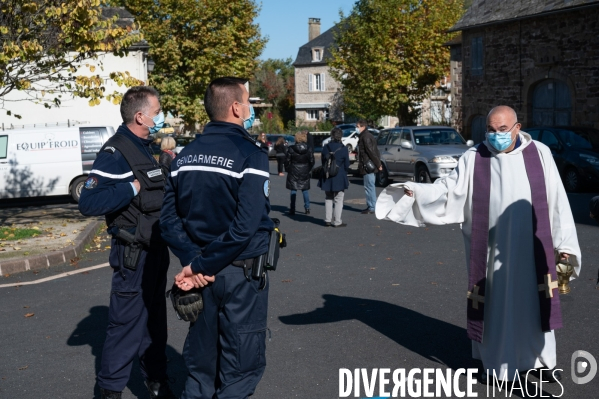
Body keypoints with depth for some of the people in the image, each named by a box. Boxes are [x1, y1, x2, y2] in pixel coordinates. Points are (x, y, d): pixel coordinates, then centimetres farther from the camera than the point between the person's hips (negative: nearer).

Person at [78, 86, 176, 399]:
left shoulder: (143, 149, 12)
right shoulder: (115, 153, -17)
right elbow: (88, 203, -27)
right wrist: (134, 187, -25)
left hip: (155, 249, 9)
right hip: (133, 254, -9)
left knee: (154, 320, 18)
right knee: (127, 325, -1)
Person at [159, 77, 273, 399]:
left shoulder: (185, 155, 6)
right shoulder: (250, 154, -14)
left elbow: (169, 219, 0)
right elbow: (245, 227, -23)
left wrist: (193, 262, -7)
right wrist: (201, 265, -15)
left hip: (201, 273, 6)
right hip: (241, 273, -6)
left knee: (200, 363, 18)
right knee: (241, 366, 7)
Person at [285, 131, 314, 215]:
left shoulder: (291, 149, -10)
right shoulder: (308, 149, -4)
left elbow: (287, 161, -6)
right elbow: (312, 161, 1)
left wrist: (288, 169, 8)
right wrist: (309, 169, 13)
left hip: (294, 171, -2)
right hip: (305, 172, 2)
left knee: (293, 190, 3)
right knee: (305, 190, 11)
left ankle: (292, 209, 4)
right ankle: (307, 208, 10)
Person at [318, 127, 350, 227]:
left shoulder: (326, 147, -3)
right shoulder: (343, 149, -12)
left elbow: (323, 161, 6)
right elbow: (346, 165, -5)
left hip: (327, 178, 3)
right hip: (339, 178, -3)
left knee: (328, 199, 17)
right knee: (338, 200, 5)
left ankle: (328, 220, 19)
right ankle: (337, 221, 6)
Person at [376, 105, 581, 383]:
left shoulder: (539, 154, -1)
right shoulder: (474, 159, -2)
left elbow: (556, 199, 2)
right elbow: (448, 189, -7)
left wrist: (564, 242, 2)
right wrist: (417, 192, -23)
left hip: (531, 248, 1)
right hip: (491, 249, 0)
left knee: (536, 304, 11)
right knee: (494, 305, 9)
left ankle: (542, 360, 32)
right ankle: (497, 364, 26)